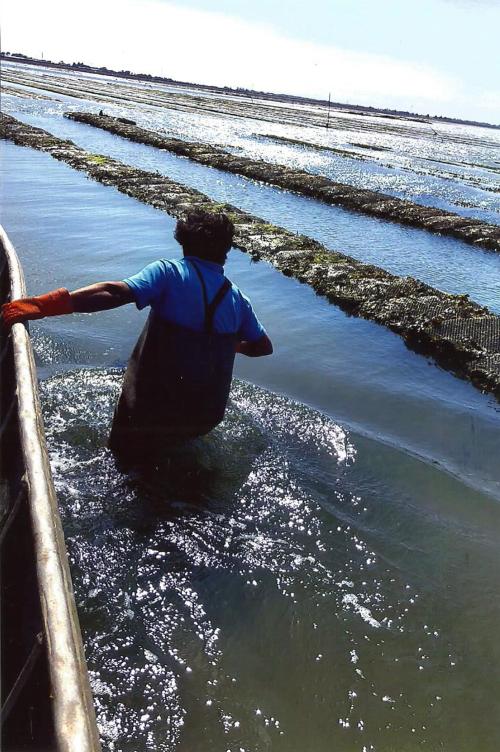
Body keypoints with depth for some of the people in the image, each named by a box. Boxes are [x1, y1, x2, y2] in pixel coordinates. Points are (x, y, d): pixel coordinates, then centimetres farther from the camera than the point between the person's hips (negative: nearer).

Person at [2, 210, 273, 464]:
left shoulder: (168, 272, -9)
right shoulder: (237, 299, 4)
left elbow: (117, 293, -25)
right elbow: (264, 346, 13)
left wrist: (44, 305, -30)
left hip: (156, 407, -3)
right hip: (207, 415, 4)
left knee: (126, 447, 23)